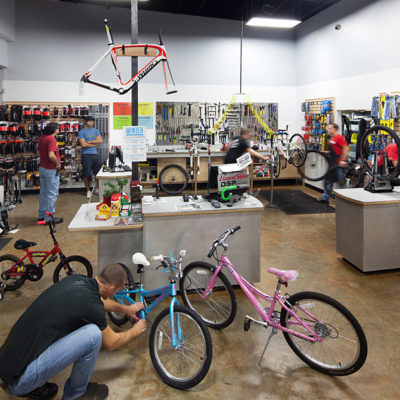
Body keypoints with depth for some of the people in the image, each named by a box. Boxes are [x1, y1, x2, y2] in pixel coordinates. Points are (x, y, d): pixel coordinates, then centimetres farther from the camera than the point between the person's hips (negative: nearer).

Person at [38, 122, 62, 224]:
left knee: (43, 193, 17)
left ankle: (42, 215, 26)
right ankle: (49, 218, 4)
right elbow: (51, 155, -29)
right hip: (51, 170, -9)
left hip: (42, 168, 9)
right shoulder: (51, 139, -19)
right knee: (52, 194, -1)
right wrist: (58, 164, -15)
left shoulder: (42, 138, 9)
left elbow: (39, 153, 20)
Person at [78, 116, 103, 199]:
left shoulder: (95, 130, 13)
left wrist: (89, 141, -8)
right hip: (86, 155, -4)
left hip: (95, 154, 4)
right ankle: (88, 191, 12)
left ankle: (97, 189, 21)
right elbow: (83, 144, -12)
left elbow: (100, 140, 0)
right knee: (87, 174, 0)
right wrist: (95, 143, -3)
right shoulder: (81, 132, -2)